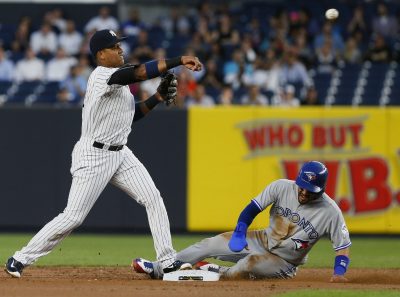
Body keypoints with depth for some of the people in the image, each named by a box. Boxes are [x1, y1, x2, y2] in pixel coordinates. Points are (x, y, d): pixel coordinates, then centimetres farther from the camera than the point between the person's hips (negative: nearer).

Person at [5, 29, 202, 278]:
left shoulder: (118, 80, 12)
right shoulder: (102, 75, -17)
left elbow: (132, 114, 19)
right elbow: (139, 72, -32)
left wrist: (159, 97, 5)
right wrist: (178, 61, -36)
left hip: (120, 153, 9)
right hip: (93, 155, -9)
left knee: (153, 199, -2)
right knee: (74, 217, -6)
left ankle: (167, 260, 1)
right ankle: (21, 259, 6)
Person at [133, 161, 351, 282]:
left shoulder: (330, 212, -20)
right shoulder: (282, 188, -13)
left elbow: (343, 246, -15)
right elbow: (254, 207, -5)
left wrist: (339, 272, -30)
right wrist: (240, 232, -16)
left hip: (283, 263, -4)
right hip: (263, 241, 4)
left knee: (251, 263, -36)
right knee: (211, 244, -7)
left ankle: (219, 274, -10)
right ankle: (159, 269, -2)